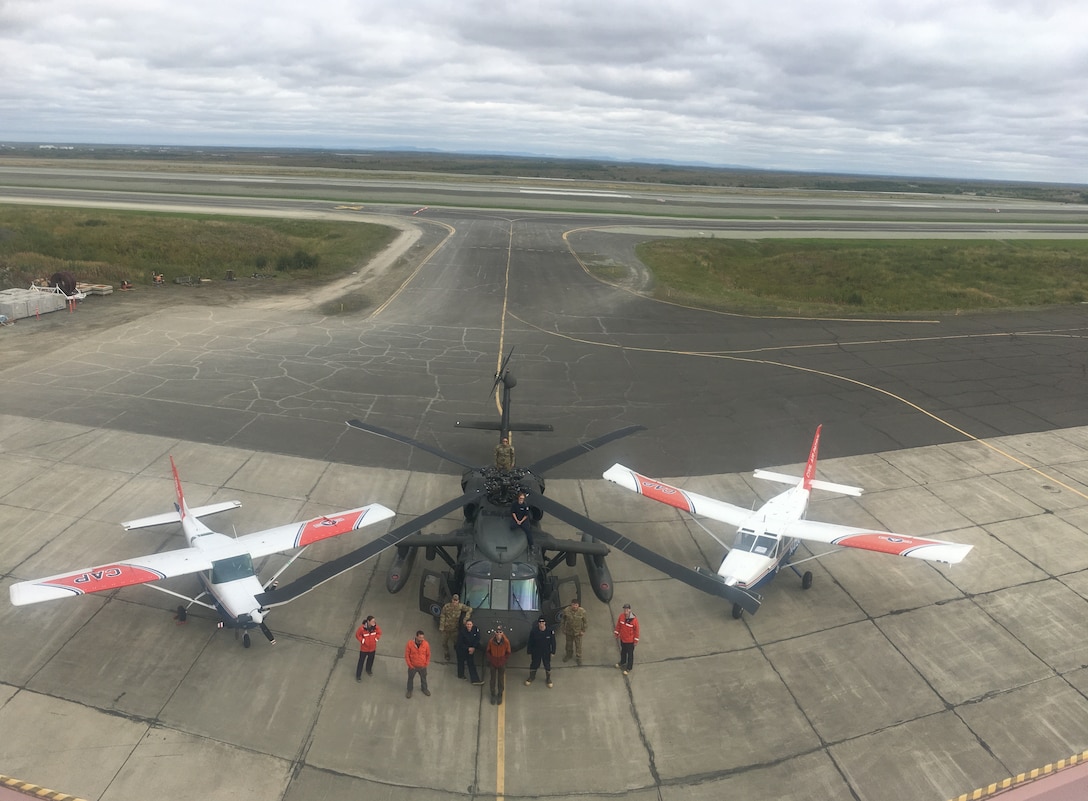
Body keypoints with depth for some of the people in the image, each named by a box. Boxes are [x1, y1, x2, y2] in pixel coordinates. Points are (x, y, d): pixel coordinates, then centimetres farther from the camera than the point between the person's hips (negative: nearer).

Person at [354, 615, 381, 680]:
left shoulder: (376, 627, -18)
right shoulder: (362, 628, -28)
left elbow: (379, 633, 2)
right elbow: (357, 635, -12)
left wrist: (376, 639, -9)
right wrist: (362, 641, -18)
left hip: (372, 648, 4)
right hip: (364, 648, -4)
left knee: (371, 660, 24)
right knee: (361, 661, 8)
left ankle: (369, 669, 52)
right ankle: (358, 675, 26)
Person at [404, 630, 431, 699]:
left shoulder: (426, 644, -20)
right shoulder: (410, 644, -24)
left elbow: (428, 655, -5)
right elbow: (407, 655, -12)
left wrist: (426, 664, -2)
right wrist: (410, 665, -9)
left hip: (422, 666, 1)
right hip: (413, 666, -1)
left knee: (423, 678, 23)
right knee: (410, 678, 21)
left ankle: (424, 689, 50)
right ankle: (409, 690, 46)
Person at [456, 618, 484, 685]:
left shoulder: (476, 630, -18)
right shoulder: (462, 631, -26)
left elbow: (477, 640, -7)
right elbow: (460, 643, -19)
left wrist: (473, 648, -14)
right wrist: (468, 648, -19)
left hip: (471, 649, 2)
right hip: (461, 649, -2)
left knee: (471, 663, 4)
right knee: (461, 661, 16)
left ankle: (475, 680, 7)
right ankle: (460, 675, 41)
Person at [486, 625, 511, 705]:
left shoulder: (506, 642, -19)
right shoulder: (491, 641, -17)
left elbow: (508, 653, -3)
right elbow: (488, 652, -1)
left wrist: (503, 660, -8)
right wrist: (488, 664, 1)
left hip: (502, 665, 0)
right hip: (493, 664, 0)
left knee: (501, 680, 11)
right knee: (493, 680, 13)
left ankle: (500, 695, 30)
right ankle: (493, 695, 31)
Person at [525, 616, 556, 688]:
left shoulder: (550, 631, -19)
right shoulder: (533, 632, -19)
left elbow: (553, 642, -7)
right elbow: (530, 642, -7)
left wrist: (552, 652, -3)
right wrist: (529, 652, -2)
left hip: (546, 652, 0)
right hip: (536, 652, 0)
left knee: (547, 665, 14)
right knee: (534, 664, 17)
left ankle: (548, 678, 38)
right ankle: (532, 677, 43)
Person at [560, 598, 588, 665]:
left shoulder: (582, 611, -23)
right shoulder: (566, 610, -22)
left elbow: (585, 622, -8)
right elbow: (563, 620, -5)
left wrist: (583, 630, -5)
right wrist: (563, 629, 0)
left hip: (578, 632, -1)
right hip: (569, 631, 1)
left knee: (578, 645, 16)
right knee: (569, 644, 23)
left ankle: (578, 657, 40)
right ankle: (569, 655, 50)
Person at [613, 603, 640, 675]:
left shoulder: (634, 620, -28)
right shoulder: (621, 616, -15)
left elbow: (636, 630, -17)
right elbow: (618, 625, 1)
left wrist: (636, 640, -11)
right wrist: (616, 633, 9)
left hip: (630, 640, -5)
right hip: (622, 638, 5)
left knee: (630, 654, 14)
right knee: (623, 651, 28)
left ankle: (629, 667, 33)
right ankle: (622, 662, 53)